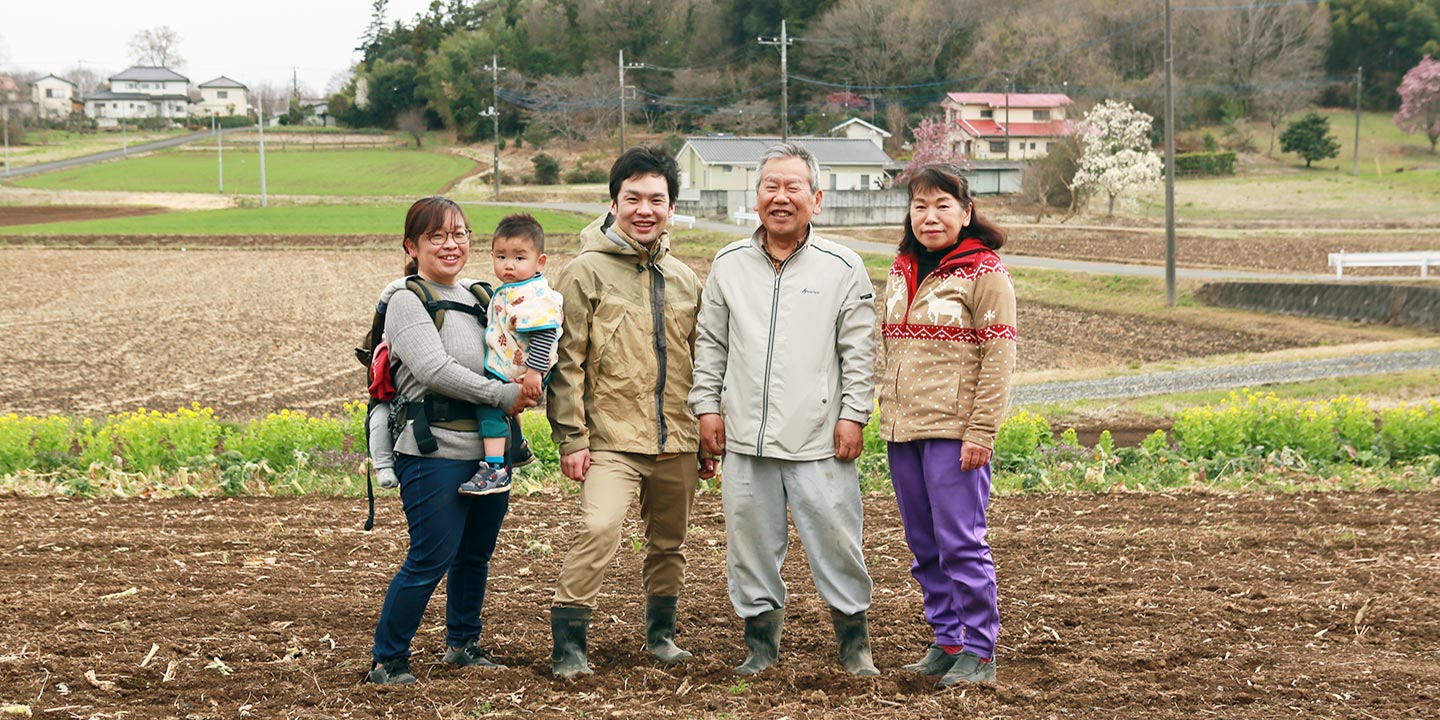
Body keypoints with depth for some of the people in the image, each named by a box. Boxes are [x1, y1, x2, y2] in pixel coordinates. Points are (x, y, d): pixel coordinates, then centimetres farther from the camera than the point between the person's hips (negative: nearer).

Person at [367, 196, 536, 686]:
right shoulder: (408, 302, -7)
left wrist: (525, 384, 0)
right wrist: (503, 395, -17)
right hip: (436, 454, -7)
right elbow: (434, 369, -19)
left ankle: (462, 644, 33)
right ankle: (387, 661, 5)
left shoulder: (476, 298, 15)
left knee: (475, 556, 16)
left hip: (489, 451, 7)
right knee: (430, 561, -7)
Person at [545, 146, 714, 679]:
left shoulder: (685, 280, 13)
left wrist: (708, 439, 18)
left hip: (676, 440, 5)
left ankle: (661, 633, 34)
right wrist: (571, 437, -12)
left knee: (668, 542, 15)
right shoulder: (586, 273, -3)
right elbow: (566, 361, -6)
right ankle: (568, 644, -15)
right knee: (598, 529, -23)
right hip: (612, 439, -5)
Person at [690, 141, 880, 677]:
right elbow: (710, 344, 15)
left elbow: (859, 351, 1)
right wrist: (708, 406, 8)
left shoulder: (842, 267, 1)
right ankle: (761, 639, 21)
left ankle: (854, 639, 16)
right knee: (751, 542, 7)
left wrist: (853, 415, -5)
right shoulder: (729, 265, 10)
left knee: (835, 537, -1)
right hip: (746, 436, 3)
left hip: (819, 439, -3)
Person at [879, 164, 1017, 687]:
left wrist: (981, 432, -15)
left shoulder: (984, 272, -6)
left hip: (952, 431, -7)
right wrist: (887, 417, 16)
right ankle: (946, 642, 21)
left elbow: (998, 358, -10)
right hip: (902, 429, 7)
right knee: (924, 546, 11)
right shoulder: (902, 271, 15)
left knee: (960, 544, -7)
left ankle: (979, 653, 0)